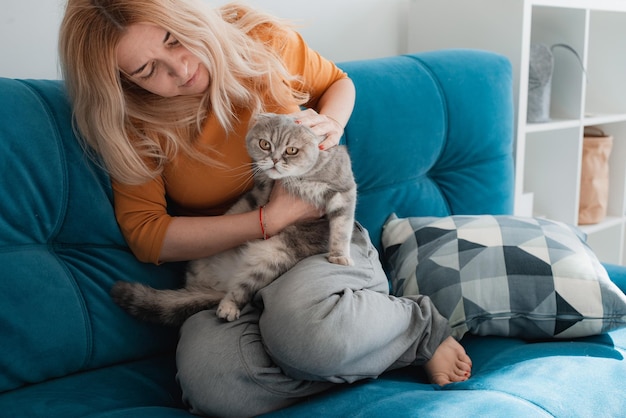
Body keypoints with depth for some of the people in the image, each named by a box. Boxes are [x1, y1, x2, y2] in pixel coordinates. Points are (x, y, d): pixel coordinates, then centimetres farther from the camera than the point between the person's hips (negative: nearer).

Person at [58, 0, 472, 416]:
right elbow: (144, 233, -10)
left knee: (298, 316, -40)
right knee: (206, 378, -34)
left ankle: (419, 323, -8)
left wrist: (330, 123, -9)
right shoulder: (133, 123, -5)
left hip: (324, 241, -1)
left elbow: (337, 82, 16)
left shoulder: (262, 40, -4)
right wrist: (270, 220, -16)